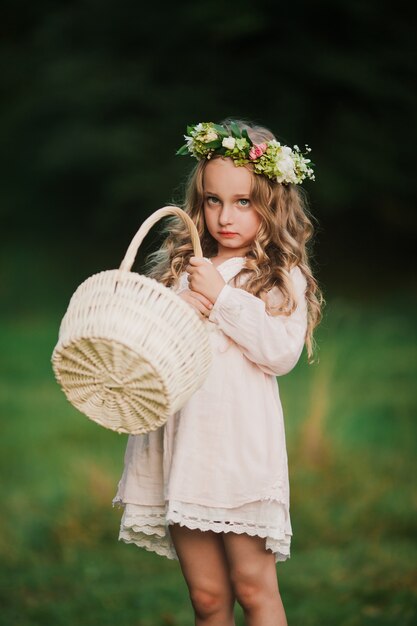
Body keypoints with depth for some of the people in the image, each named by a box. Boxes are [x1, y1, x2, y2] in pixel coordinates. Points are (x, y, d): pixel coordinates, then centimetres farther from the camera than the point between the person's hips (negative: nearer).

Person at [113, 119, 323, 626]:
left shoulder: (282, 277, 2)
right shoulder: (179, 268, 14)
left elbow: (283, 353, -10)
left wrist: (221, 297, -10)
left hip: (241, 437, -4)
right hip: (182, 437, 4)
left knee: (252, 584, -4)